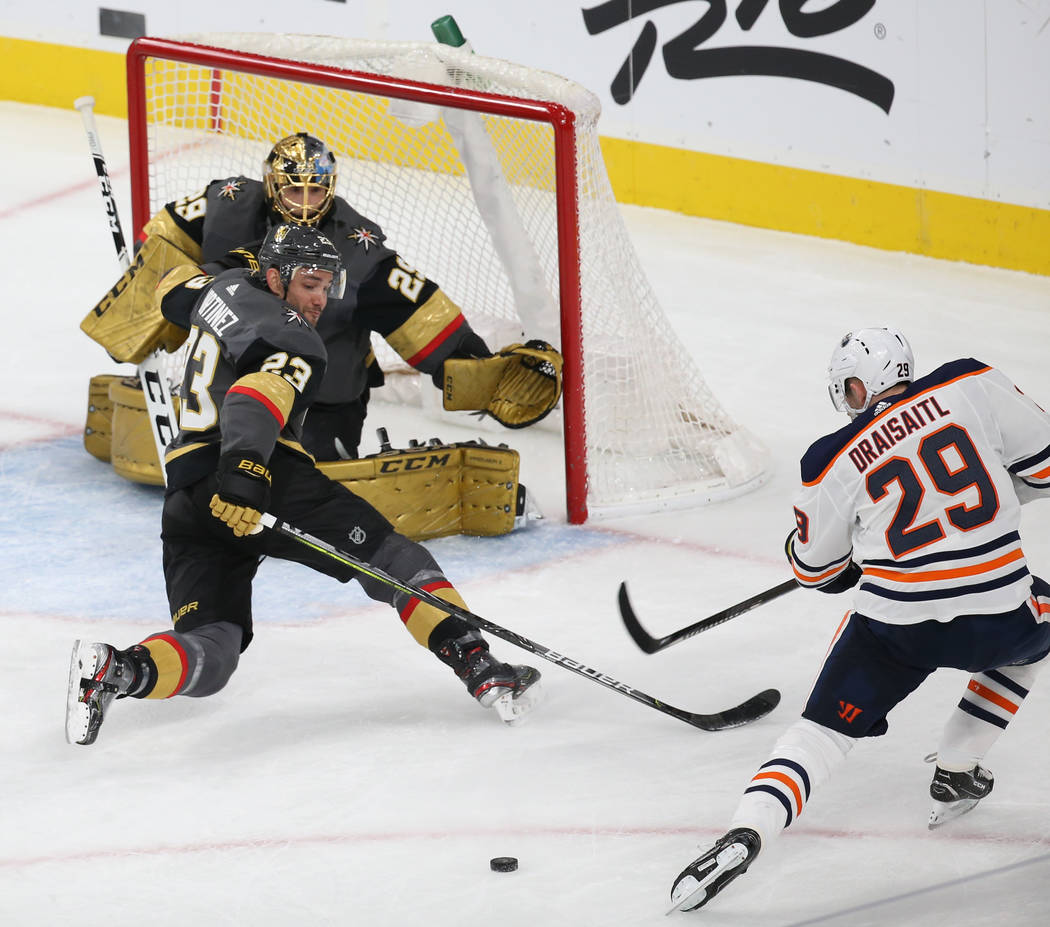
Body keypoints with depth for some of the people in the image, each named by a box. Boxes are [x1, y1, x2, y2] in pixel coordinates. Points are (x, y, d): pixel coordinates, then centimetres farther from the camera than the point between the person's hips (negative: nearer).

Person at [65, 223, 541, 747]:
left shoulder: (224, 289, 23)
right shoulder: (295, 342, -2)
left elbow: (180, 287, 48)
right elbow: (258, 394, -23)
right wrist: (243, 470, -37)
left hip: (185, 497, 7)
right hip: (260, 475, -7)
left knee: (209, 650, 0)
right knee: (389, 557, 1)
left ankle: (117, 670, -29)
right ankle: (478, 668, -11)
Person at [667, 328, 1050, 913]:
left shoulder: (836, 462, 4)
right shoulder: (970, 385, 2)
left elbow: (813, 568, 15)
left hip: (894, 624, -1)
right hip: (995, 617, 1)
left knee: (823, 731, 10)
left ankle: (746, 832, -14)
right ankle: (956, 775, 31)